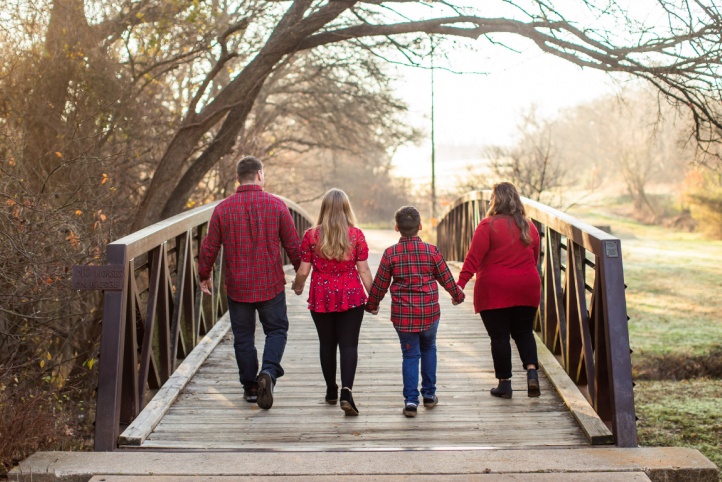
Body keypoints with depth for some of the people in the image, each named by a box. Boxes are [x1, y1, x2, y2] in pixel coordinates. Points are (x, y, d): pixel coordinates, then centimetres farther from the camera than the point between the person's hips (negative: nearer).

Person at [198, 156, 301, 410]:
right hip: (271, 284, -1)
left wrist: (204, 275, 16)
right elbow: (293, 245, -2)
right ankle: (268, 373, -8)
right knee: (277, 329, 13)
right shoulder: (276, 205, -6)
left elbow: (209, 247, 0)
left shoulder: (223, 208, -4)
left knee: (243, 336, 13)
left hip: (237, 286, 1)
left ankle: (250, 386, 20)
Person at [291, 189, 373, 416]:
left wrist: (297, 286, 19)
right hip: (351, 296, -1)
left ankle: (331, 392, 25)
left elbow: (303, 271, -2)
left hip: (321, 297, 1)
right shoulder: (356, 235, -4)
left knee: (327, 344, 14)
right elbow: (363, 270, -3)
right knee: (349, 344, 3)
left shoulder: (312, 235, -4)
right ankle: (346, 391, -12)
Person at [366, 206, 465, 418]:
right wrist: (458, 295, 25)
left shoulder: (390, 253, -6)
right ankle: (429, 394, 26)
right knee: (428, 349, 22)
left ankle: (411, 400, 3)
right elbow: (446, 278, 6)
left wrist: (372, 305, 17)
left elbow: (380, 284, 0)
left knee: (410, 355, 10)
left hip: (402, 314, -1)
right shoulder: (431, 251, -4)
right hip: (429, 312, 1)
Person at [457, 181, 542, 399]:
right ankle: (532, 371, -2)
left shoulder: (488, 225, -10)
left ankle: (504, 384, 11)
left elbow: (473, 257, -15)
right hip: (527, 289, 5)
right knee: (524, 332, 17)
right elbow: (535, 257, 16)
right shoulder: (529, 225, 6)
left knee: (499, 336, 5)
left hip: (494, 290, -4)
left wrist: (460, 283, -15)